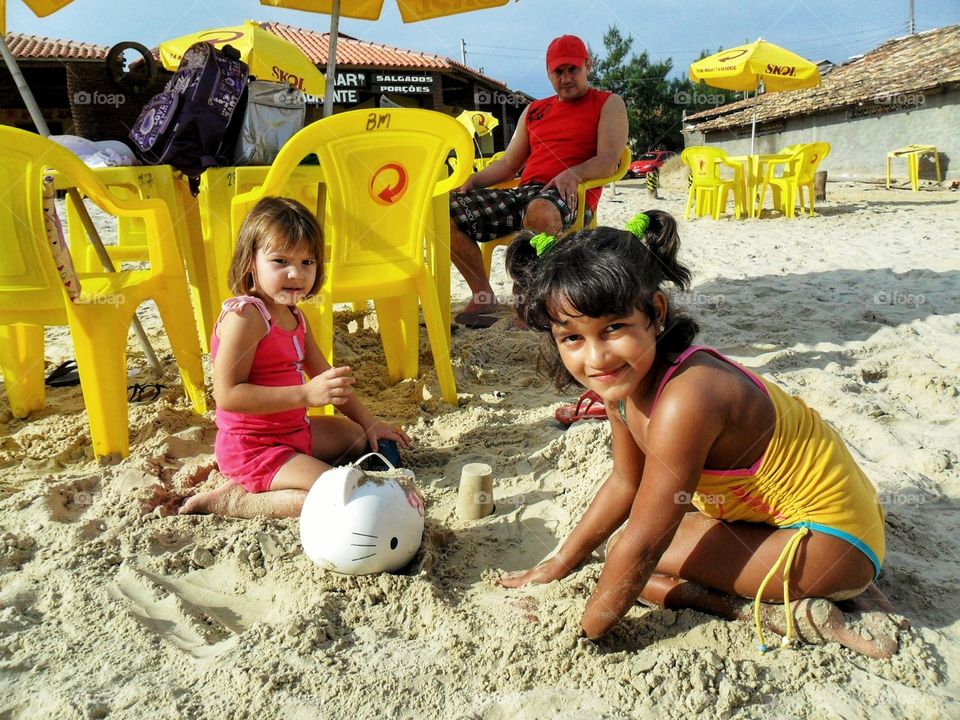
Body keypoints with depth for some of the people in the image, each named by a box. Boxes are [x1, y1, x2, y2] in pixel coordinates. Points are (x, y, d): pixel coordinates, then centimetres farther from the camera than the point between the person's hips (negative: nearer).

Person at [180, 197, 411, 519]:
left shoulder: (293, 315, 6)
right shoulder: (243, 317, -22)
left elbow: (324, 374, 15)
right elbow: (227, 395, -28)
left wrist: (368, 420, 11)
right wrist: (306, 394, -33)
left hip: (293, 430, 10)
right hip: (252, 448, -10)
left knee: (357, 435, 28)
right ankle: (234, 501, -7)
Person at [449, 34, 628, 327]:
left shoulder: (609, 104, 12)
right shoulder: (534, 111, 27)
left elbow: (608, 161, -3)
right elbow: (509, 163, 25)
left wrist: (573, 174, -24)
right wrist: (473, 181, 6)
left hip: (567, 195, -6)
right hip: (524, 192, 6)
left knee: (540, 211, -44)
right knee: (446, 210, -12)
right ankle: (483, 295, -6)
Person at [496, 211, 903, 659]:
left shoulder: (683, 403, -34)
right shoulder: (624, 380, -6)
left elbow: (640, 547, -27)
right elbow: (626, 483, 8)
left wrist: (583, 633, -14)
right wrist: (558, 566, 13)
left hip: (836, 542, -10)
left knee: (649, 553, -16)